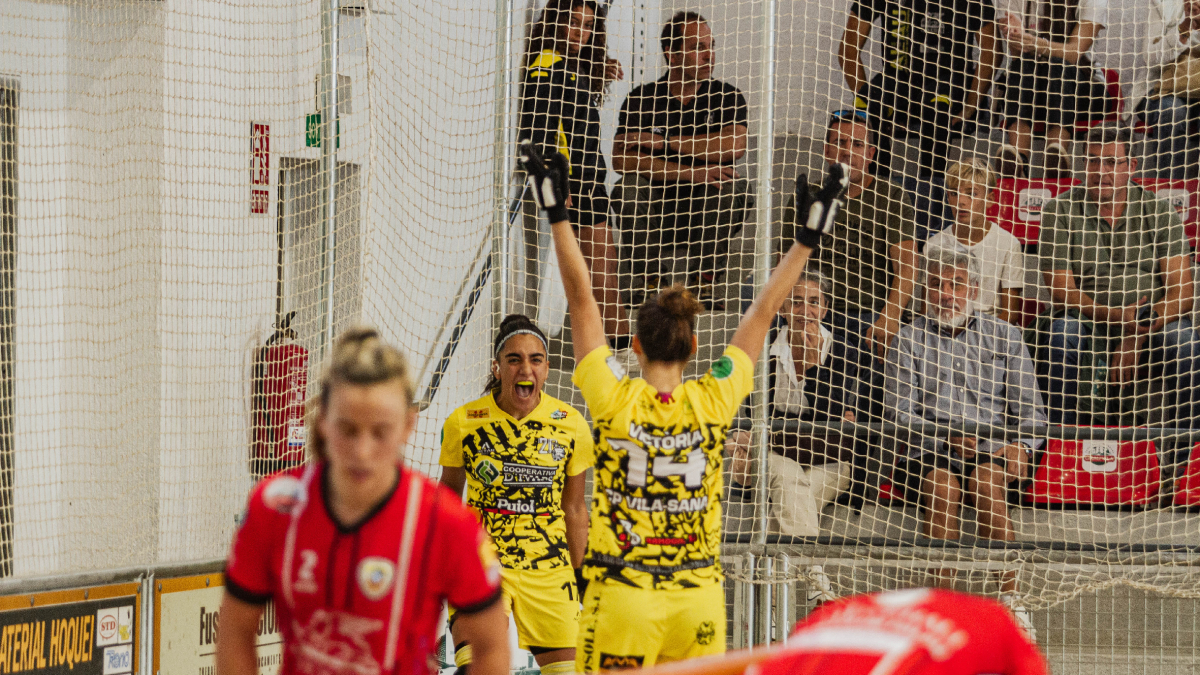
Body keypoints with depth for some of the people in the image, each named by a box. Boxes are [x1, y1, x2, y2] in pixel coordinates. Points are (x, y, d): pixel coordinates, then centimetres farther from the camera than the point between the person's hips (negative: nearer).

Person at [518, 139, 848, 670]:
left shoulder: (615, 400, -6)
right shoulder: (713, 402, 0)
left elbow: (581, 300, -1)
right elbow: (763, 313, 8)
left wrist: (557, 214, 5)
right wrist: (809, 236, 17)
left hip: (622, 594, -3)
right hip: (699, 597, 3)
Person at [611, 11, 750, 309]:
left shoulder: (725, 96, 0)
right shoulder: (641, 99, -2)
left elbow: (735, 145, -21)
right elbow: (620, 159, -16)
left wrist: (666, 142, -18)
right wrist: (688, 173, -25)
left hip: (703, 211, 1)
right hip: (655, 210, 0)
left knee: (734, 189, -29)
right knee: (630, 186, -30)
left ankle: (702, 279, -16)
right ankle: (649, 279, -16)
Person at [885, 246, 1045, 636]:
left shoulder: (1004, 337, 17)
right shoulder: (910, 340, 13)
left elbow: (1030, 410, 11)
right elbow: (899, 411, 3)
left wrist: (1020, 445, -11)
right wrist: (946, 440, -15)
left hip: (995, 449, 0)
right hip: (931, 453, 0)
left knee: (986, 481, -33)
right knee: (942, 486, -34)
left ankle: (1010, 600, -35)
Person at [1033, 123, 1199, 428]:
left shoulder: (1158, 212, 0)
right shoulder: (1059, 212, -2)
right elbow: (1062, 291, -8)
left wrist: (1137, 337, -23)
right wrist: (1116, 316, -26)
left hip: (1150, 329, 0)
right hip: (1087, 326, 0)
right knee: (1061, 330, -33)